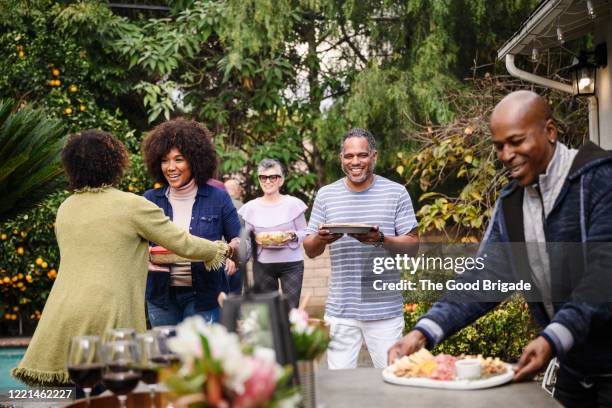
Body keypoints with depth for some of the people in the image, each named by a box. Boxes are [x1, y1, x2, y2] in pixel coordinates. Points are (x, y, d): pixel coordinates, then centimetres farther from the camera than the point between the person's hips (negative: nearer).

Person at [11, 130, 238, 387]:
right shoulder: (133, 205, -4)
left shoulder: (65, 208, 13)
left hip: (60, 316, 5)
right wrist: (221, 250, 19)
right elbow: (182, 243, 1)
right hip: (105, 315, -5)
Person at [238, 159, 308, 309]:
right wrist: (256, 240, -9)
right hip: (262, 264, 2)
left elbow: (304, 233, 5)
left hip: (291, 263, -2)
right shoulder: (251, 207, 6)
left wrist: (293, 236, -16)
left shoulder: (293, 204, -1)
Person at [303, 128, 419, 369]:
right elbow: (310, 251, 10)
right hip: (340, 310, 2)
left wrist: (381, 240, -19)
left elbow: (412, 245, 0)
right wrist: (320, 239, -14)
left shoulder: (396, 193, 2)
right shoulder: (325, 195, 8)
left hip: (385, 310, -1)